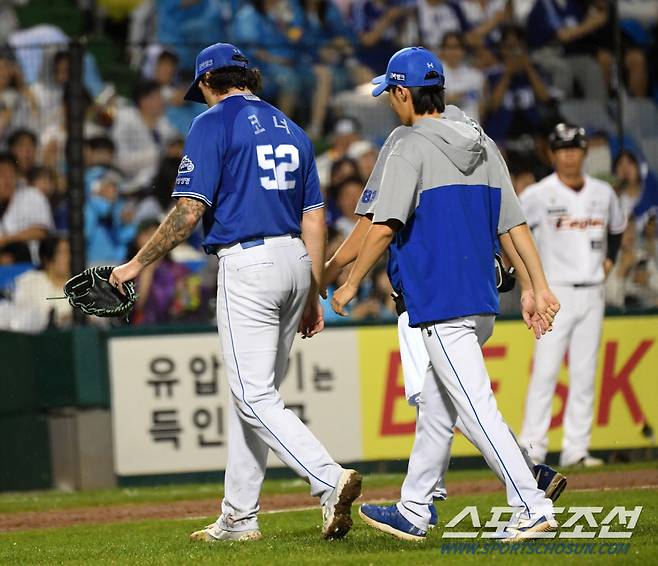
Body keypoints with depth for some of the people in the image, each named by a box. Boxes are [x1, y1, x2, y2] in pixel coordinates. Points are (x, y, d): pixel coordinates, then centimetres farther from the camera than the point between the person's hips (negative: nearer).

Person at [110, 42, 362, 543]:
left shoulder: (215, 123, -4)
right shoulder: (290, 129, 17)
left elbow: (190, 210, -12)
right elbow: (314, 219, 17)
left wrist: (138, 264, -3)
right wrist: (312, 297, 21)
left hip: (247, 262, -8)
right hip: (295, 261, 8)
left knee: (255, 398, -9)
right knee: (256, 392, 14)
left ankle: (331, 480, -27)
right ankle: (239, 519, 16)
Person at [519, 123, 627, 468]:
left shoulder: (603, 193, 8)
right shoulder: (539, 195, -7)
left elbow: (617, 227, 27)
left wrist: (610, 259, 14)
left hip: (592, 294, 5)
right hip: (556, 294, -4)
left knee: (584, 375, 4)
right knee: (545, 372, -10)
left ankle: (577, 449, 8)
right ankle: (531, 449, -9)